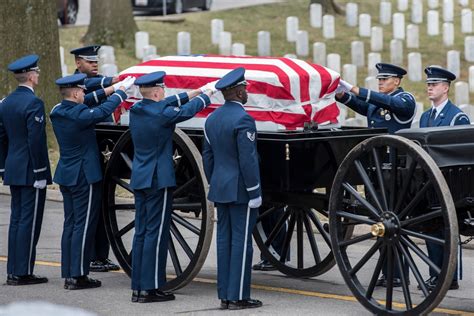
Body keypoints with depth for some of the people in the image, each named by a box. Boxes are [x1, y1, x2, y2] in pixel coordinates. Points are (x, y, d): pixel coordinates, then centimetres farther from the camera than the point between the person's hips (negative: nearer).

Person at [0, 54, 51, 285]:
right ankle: (23, 272, -4)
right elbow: (36, 140, -20)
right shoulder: (33, 103, -15)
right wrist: (40, 173, -16)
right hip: (30, 171, -8)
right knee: (29, 221, -4)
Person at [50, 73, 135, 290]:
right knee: (83, 226, -3)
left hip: (66, 175, 9)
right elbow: (104, 111, -10)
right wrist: (122, 90, 2)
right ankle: (78, 276, -3)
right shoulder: (79, 115, -20)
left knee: (70, 224, 13)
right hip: (84, 176, -9)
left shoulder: (57, 112, 4)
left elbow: (92, 105, 15)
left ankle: (68, 274, 15)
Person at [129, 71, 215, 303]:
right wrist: (207, 95, 16)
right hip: (158, 179, -8)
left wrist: (195, 92, 19)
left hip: (139, 179, 8)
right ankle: (150, 289, -5)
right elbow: (189, 110, -2)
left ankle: (137, 287, 12)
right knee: (156, 233, -4)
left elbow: (168, 103, 17)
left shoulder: (136, 110, 5)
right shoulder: (162, 114, -17)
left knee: (141, 232, 11)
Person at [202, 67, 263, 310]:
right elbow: (248, 160, -18)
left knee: (224, 240, 9)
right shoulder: (242, 119, -16)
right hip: (240, 190, -8)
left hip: (220, 189, 8)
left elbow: (207, 156, 14)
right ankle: (238, 297, -4)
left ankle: (224, 294, 12)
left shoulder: (212, 119, 9)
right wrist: (254, 193, -13)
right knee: (241, 241, -4)